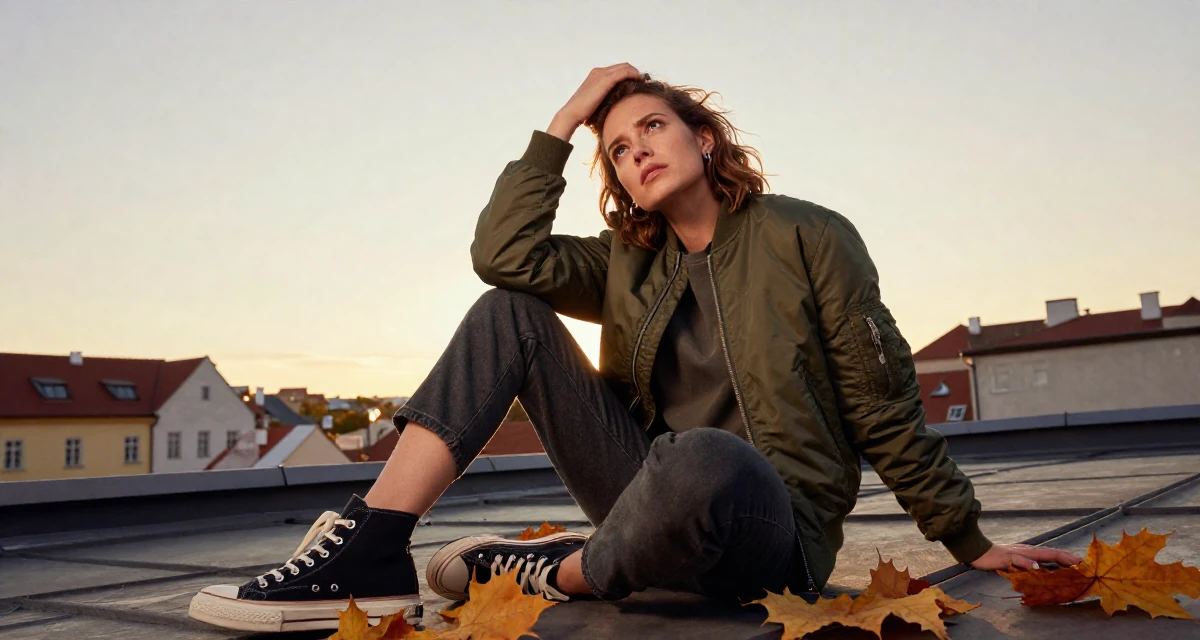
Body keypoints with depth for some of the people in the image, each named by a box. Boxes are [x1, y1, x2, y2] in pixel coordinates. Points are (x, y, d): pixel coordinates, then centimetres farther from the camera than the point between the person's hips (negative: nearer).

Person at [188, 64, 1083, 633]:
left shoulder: (808, 237, -3)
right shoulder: (628, 266, 10)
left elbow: (886, 409, -1)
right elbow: (504, 252, -7)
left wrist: (971, 543, 3)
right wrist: (565, 120, -2)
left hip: (771, 530, -4)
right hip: (660, 498, 5)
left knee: (697, 464, -43)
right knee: (509, 312, -5)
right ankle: (371, 553, -17)